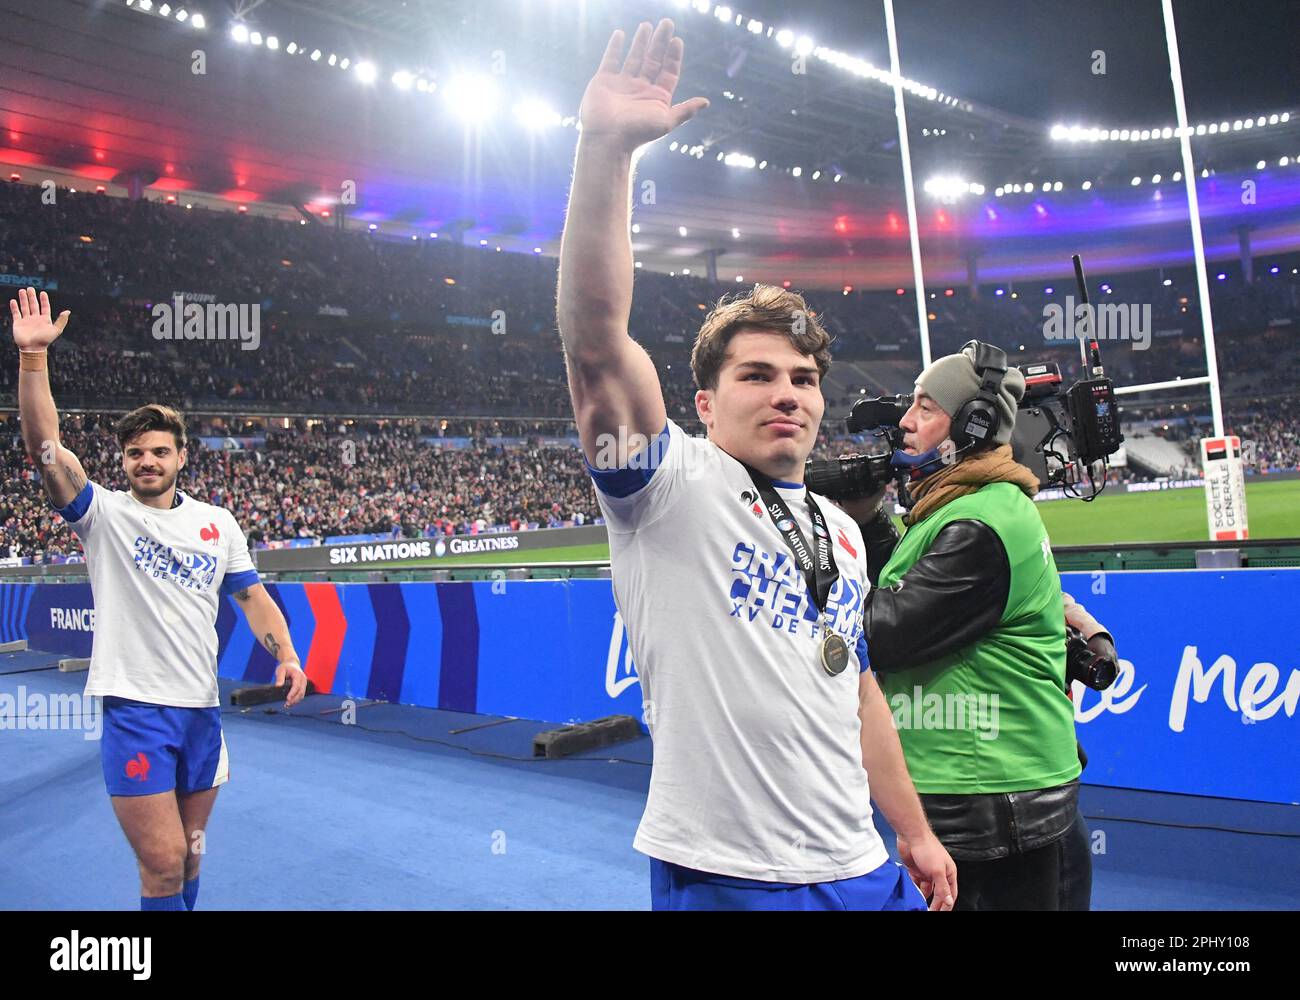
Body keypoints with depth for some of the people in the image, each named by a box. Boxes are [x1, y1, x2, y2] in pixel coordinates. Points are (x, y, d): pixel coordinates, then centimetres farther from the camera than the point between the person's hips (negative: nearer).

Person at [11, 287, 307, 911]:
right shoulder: (104, 514, 0)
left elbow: (252, 597, 10)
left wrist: (286, 656, -6)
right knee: (163, 866, -8)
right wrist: (33, 353, -22)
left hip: (202, 710, 4)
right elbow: (44, 444, -12)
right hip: (134, 710, -3)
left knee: (188, 856, 15)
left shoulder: (218, 522, 9)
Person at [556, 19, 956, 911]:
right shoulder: (672, 485, -9)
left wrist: (916, 833, 19)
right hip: (721, 878, -6)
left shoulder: (840, 531, 11)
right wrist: (607, 149, -31)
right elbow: (593, 333, -24)